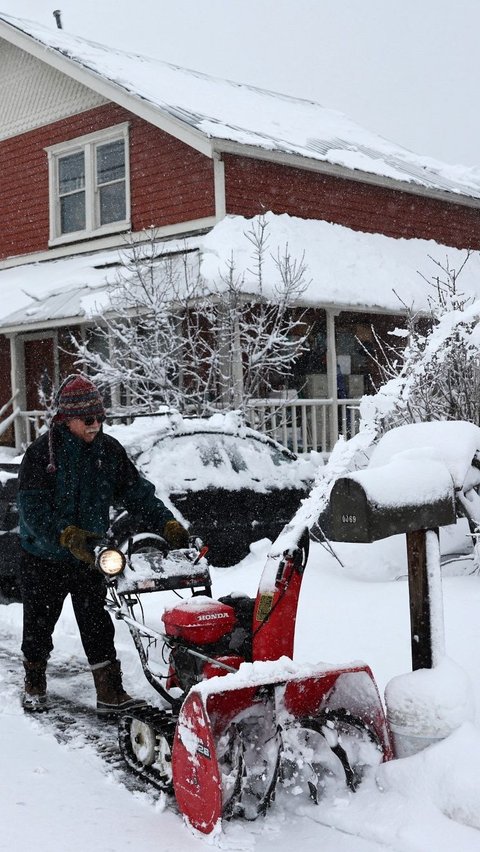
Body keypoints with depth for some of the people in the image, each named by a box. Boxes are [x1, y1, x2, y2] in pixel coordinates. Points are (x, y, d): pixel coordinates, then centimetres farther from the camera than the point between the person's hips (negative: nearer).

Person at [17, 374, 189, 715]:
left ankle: (111, 694, 4)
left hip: (89, 556, 2)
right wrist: (66, 535, -36)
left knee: (97, 625, 1)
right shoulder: (41, 452, -16)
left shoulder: (110, 450, -3)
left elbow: (138, 491, 0)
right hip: (44, 556, -2)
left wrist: (167, 524, -13)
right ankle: (34, 685, 34)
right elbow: (32, 508, -22)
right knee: (39, 623, 13)